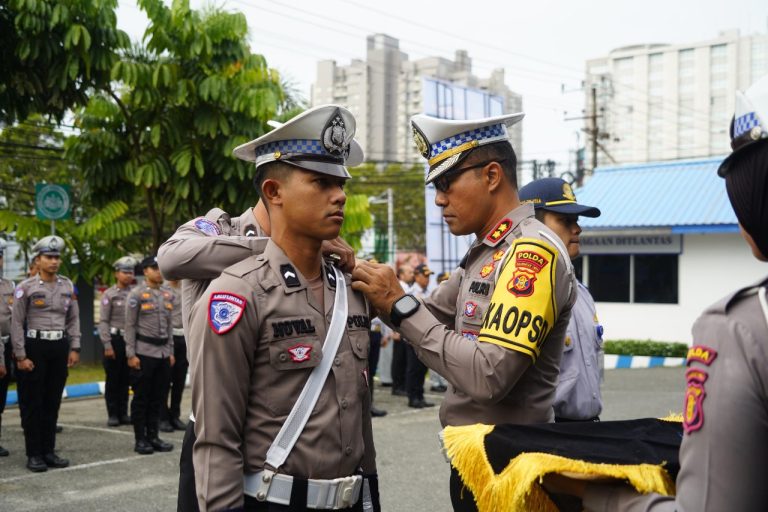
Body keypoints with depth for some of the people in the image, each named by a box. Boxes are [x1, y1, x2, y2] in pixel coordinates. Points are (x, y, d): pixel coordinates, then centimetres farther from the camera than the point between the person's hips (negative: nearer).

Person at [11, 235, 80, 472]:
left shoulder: (68, 286, 8)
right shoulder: (26, 287, -5)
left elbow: (74, 319, 12)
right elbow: (16, 323, -6)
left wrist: (74, 348, 4)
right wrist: (20, 356, -10)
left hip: (60, 348, 4)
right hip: (34, 348, -4)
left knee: (53, 402, 10)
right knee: (32, 404, 2)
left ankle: (49, 450, 19)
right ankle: (34, 454, 10)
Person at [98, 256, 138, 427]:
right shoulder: (109, 294, -1)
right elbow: (103, 321, -5)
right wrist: (107, 345, -11)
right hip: (115, 339, -3)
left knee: (125, 379, 8)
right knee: (113, 379, 3)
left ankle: (123, 413, 16)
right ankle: (112, 414, 10)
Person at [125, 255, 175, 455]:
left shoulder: (167, 295, 13)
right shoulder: (136, 294, -5)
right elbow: (129, 326, -7)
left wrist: (170, 352, 13)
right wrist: (131, 354, -12)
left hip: (163, 353, 6)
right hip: (143, 353, -6)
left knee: (158, 397, 9)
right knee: (141, 398, 1)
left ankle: (153, 435, 18)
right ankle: (140, 439, 8)